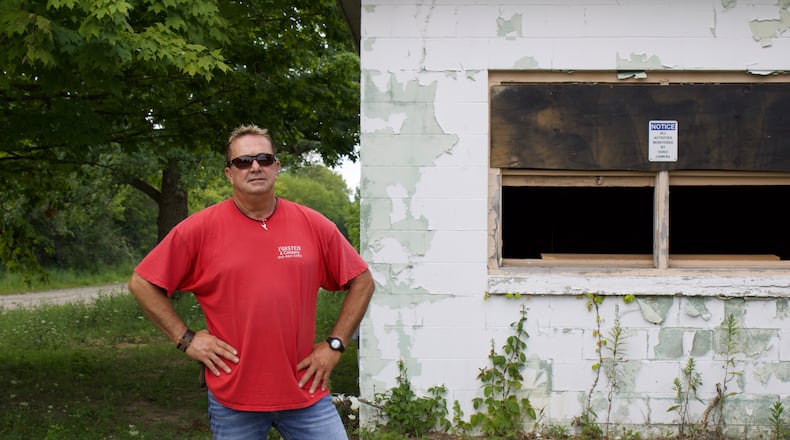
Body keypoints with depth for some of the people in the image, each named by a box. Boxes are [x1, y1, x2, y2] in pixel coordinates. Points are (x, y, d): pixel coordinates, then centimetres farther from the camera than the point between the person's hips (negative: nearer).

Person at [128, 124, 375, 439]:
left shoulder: (313, 225, 1)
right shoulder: (200, 229, -3)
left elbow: (362, 282, 9)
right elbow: (142, 283, 2)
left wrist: (335, 344, 2)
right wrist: (186, 339, -3)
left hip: (306, 392, 1)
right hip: (232, 399, -1)